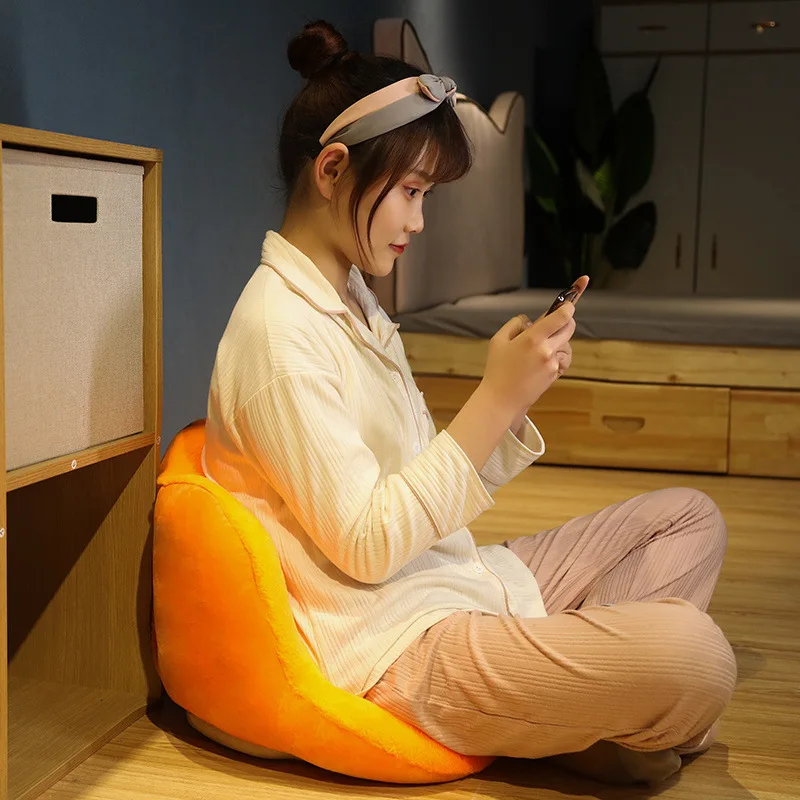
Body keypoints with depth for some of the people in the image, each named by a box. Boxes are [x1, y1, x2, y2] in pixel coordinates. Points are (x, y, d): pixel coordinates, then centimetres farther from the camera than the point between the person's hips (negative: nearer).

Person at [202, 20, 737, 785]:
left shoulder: (354, 303, 13)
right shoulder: (277, 327, -16)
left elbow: (431, 485, 11)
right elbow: (365, 544, -20)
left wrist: (514, 396, -3)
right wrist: (496, 398, -20)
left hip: (463, 580, 10)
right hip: (397, 644, -10)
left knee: (690, 517, 15)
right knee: (691, 653, -28)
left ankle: (587, 698, -3)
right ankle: (588, 734, 5)